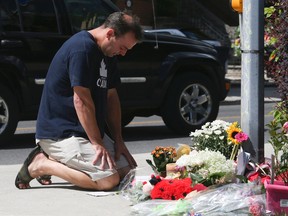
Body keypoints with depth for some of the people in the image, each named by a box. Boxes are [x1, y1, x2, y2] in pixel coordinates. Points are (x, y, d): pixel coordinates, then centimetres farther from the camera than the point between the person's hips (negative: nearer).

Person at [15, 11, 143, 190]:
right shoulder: (82, 48, -20)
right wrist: (97, 143, -19)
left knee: (127, 171, 3)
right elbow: (81, 100, -22)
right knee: (109, 179, -22)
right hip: (60, 133, -11)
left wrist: (118, 140, 6)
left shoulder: (107, 53, 11)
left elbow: (111, 97, 14)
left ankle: (54, 159, 11)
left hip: (87, 131, 11)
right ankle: (42, 164, -6)